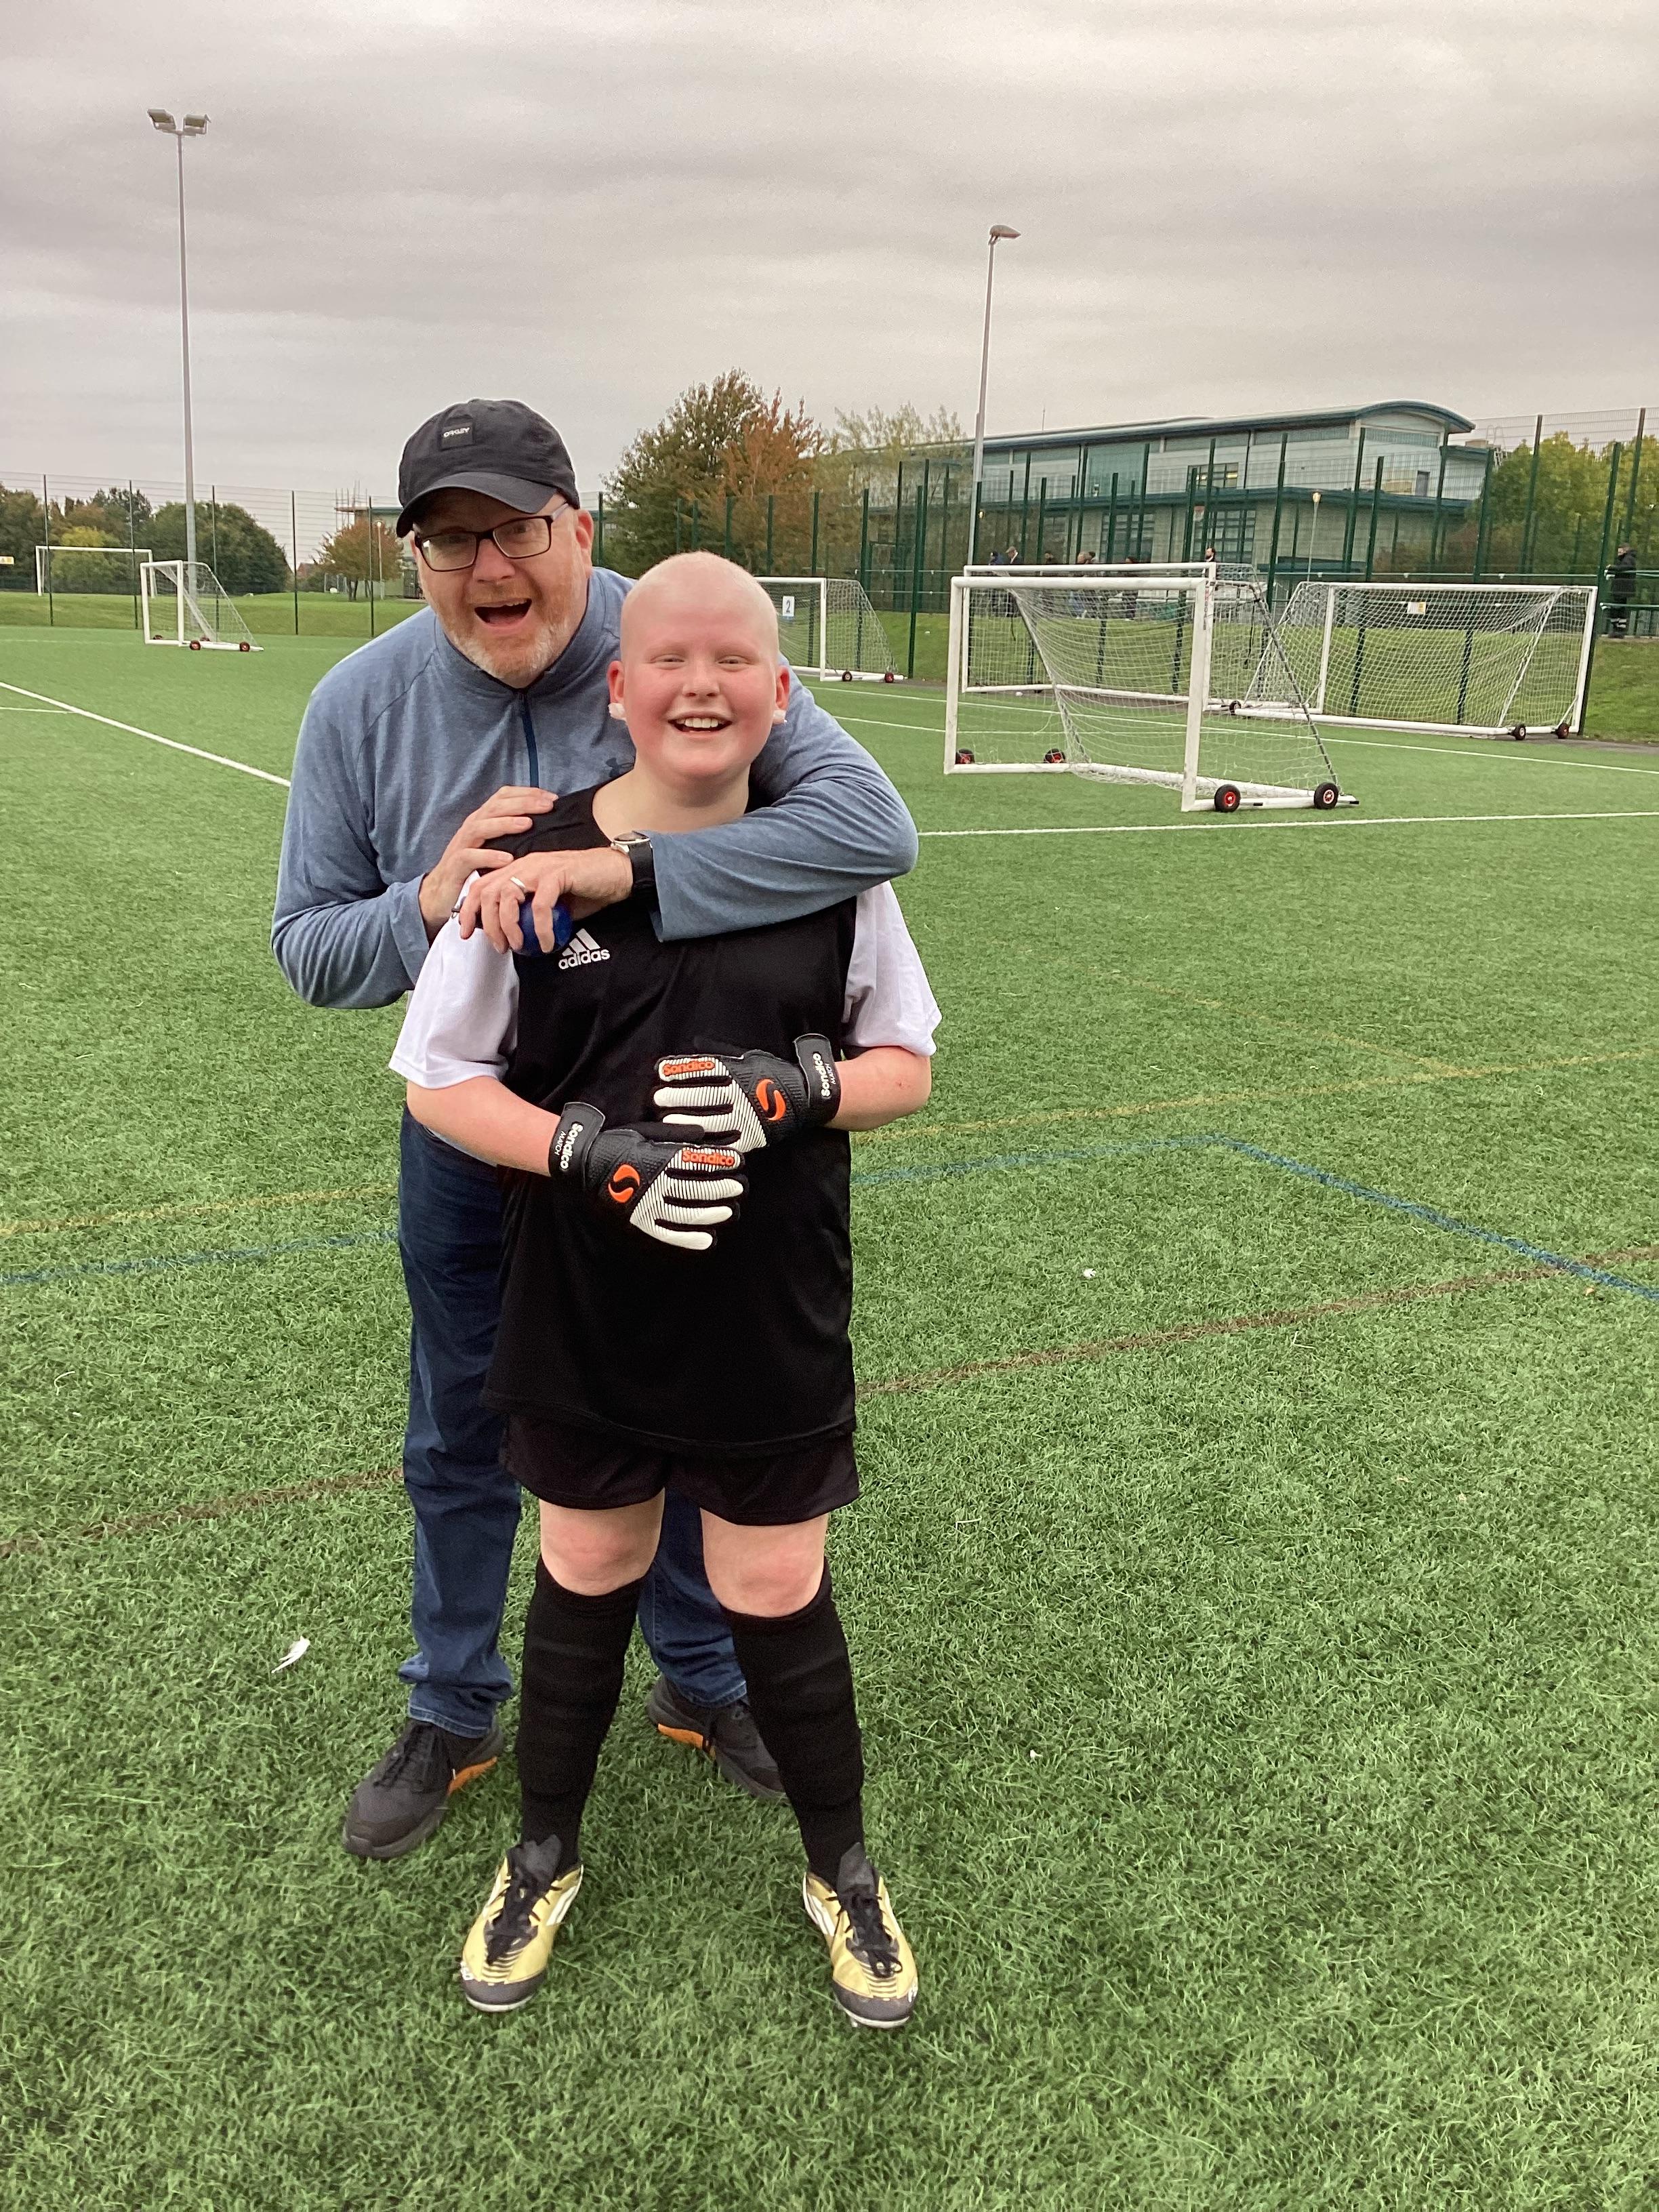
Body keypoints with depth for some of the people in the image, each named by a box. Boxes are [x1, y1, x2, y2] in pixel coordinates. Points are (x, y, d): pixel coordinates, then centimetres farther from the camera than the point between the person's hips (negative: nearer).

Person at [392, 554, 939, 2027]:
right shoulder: (534, 864, -10)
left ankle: (842, 1873, 38)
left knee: (779, 1596, 11)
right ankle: (547, 1855, 44)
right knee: (588, 1576, 18)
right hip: (588, 1320, 0)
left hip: (774, 1324, 0)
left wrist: (790, 1090, -20)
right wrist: (594, 1153, -22)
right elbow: (440, 1080, -5)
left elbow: (907, 1065, 1)